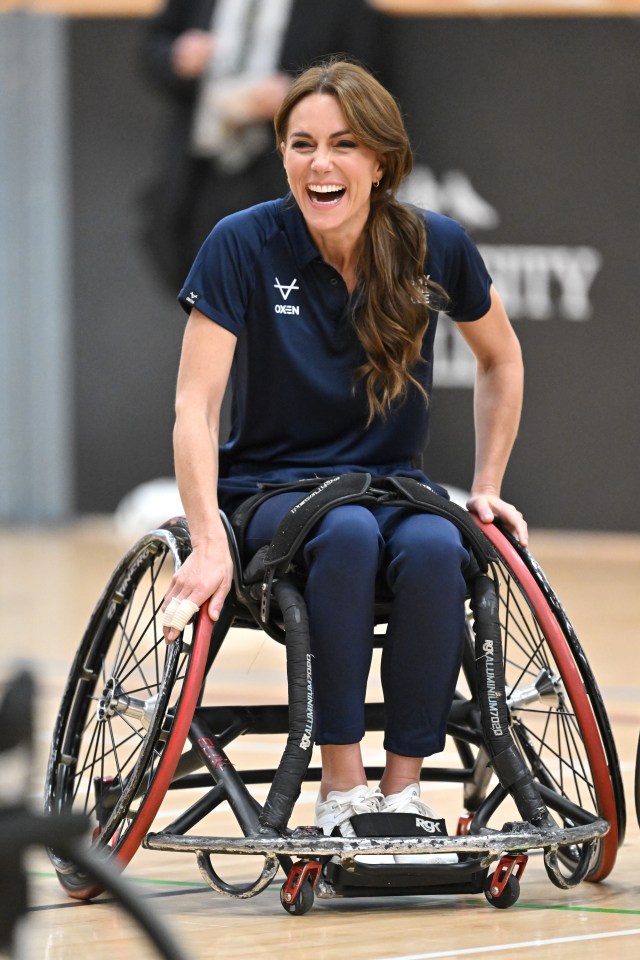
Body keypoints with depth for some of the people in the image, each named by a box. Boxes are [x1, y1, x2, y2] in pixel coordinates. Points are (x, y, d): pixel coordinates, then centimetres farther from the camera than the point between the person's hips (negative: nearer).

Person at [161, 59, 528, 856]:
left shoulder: (436, 248, -6)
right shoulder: (244, 246, -13)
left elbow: (499, 359, 14)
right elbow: (196, 405, -17)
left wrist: (486, 489, 9)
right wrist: (209, 544, -28)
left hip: (393, 486, 2)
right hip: (272, 491, -2)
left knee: (434, 548, -33)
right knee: (350, 533, -36)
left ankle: (403, 788, -23)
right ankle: (340, 786, -30)